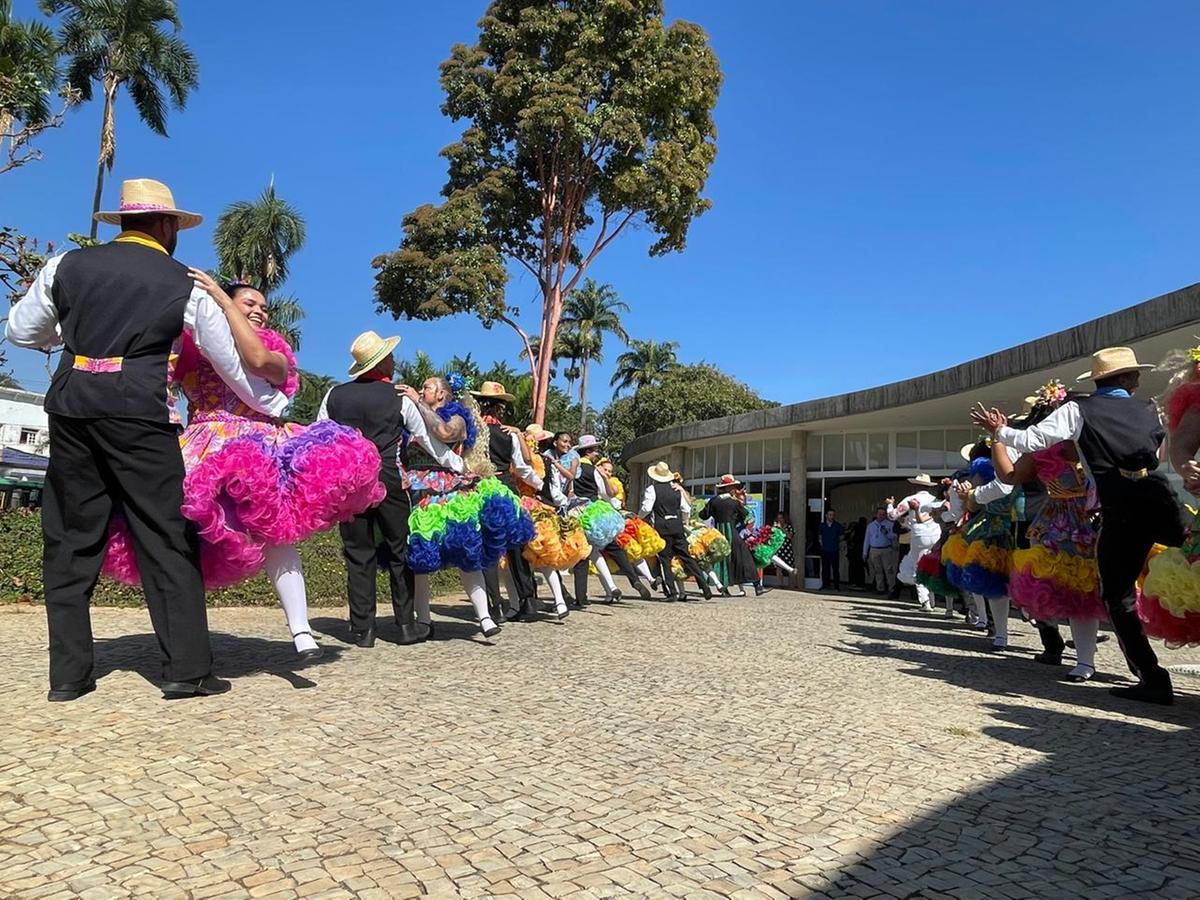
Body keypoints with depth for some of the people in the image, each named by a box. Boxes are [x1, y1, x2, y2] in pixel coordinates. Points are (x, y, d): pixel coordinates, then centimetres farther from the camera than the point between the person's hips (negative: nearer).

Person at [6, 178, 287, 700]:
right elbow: (234, 365, 9)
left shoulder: (67, 265, 11)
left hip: (71, 407, 4)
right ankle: (186, 669, 0)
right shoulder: (186, 287, 4)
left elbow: (20, 331, 19)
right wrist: (275, 408, 21)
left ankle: (69, 673, 12)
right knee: (167, 538, 1)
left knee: (71, 539, 10)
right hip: (138, 413, -3)